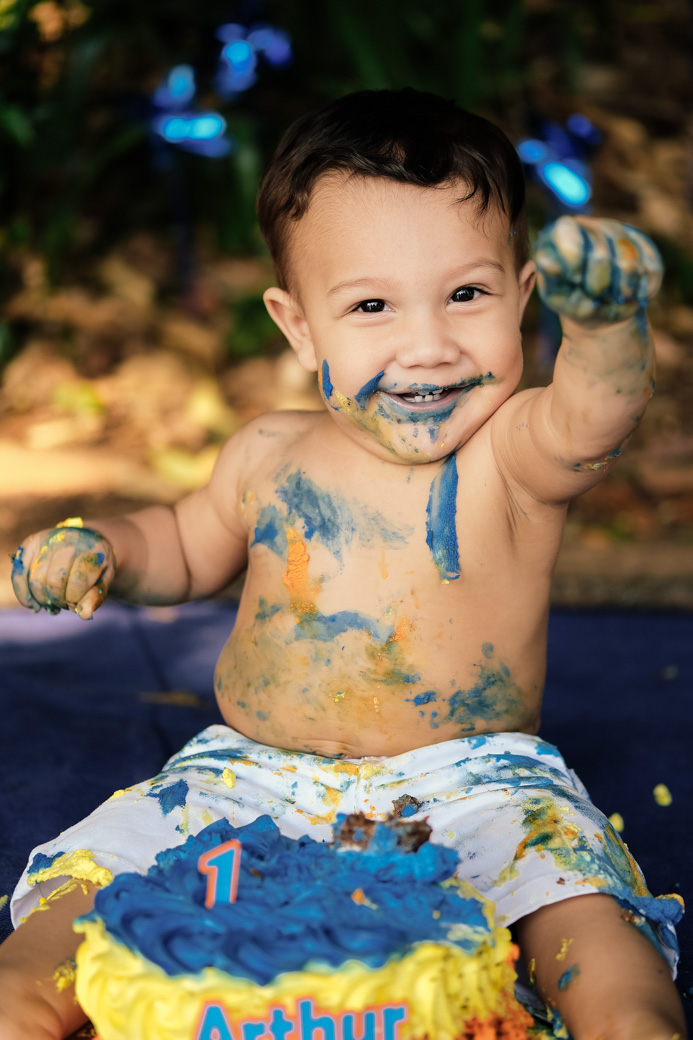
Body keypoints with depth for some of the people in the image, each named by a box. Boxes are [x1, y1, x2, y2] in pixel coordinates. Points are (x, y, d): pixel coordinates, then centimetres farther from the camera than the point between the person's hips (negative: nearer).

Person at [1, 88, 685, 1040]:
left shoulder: (515, 458, -11)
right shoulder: (270, 459, 1)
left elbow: (592, 420, -36)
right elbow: (192, 544, 21)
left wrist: (605, 326, -58)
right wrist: (104, 547, 0)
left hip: (471, 785, -3)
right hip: (254, 782, 3)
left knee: (574, 890, -28)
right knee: (99, 872, -11)